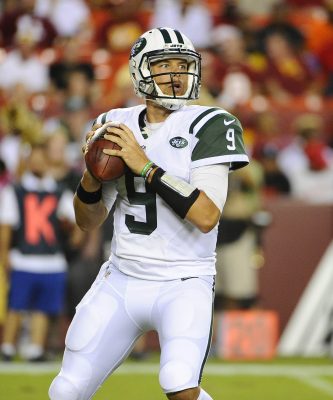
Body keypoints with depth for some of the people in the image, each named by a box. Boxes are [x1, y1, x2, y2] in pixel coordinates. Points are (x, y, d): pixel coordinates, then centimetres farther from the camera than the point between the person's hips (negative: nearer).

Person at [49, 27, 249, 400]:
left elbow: (207, 216, -21)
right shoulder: (117, 126, 5)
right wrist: (92, 176, -11)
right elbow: (88, 221, 9)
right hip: (122, 281, 5)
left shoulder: (205, 127, -9)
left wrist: (146, 166, -22)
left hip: (183, 284, -5)